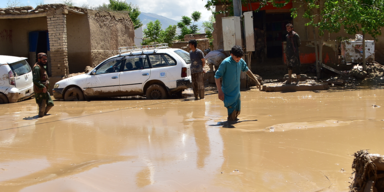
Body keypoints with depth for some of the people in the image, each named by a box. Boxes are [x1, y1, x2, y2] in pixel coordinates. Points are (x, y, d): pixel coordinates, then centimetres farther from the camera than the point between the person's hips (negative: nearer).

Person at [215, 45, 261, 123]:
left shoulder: (241, 61, -1)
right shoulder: (225, 62, -19)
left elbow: (247, 70, 19)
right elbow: (217, 77, -17)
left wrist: (256, 81, 25)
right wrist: (220, 92, -20)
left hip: (237, 91, 6)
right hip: (228, 93, -6)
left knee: (237, 111, 13)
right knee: (232, 111, -6)